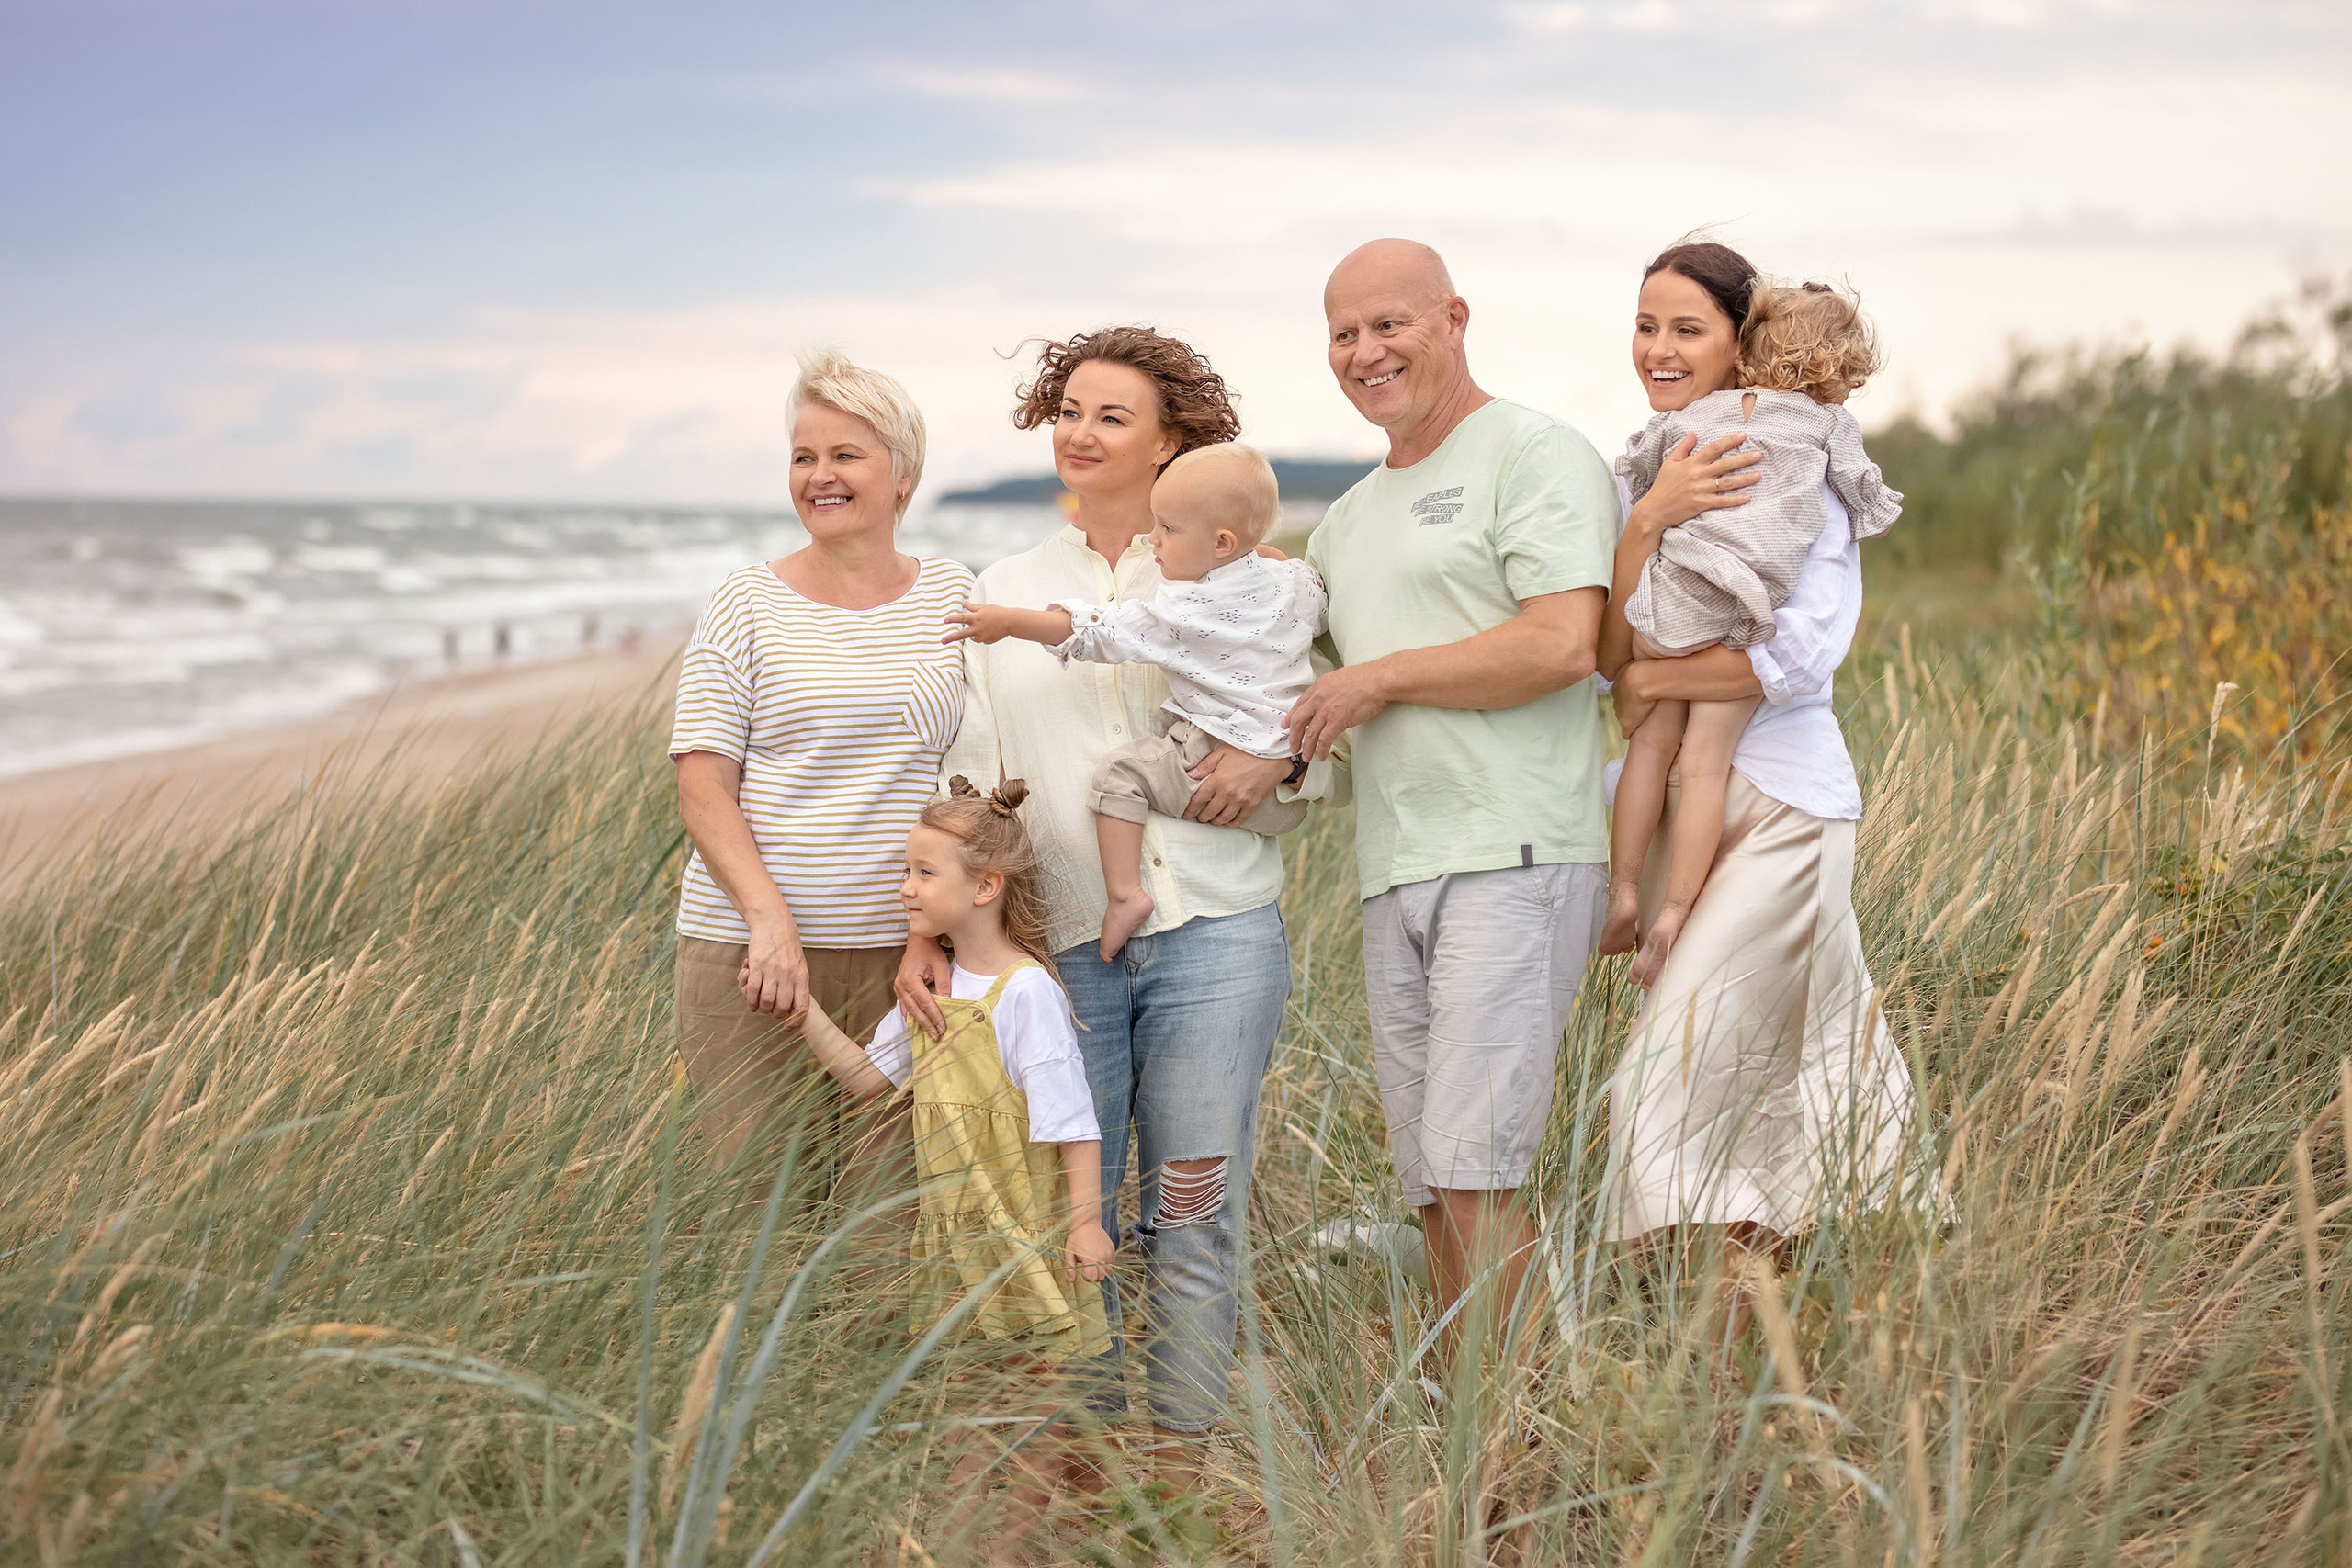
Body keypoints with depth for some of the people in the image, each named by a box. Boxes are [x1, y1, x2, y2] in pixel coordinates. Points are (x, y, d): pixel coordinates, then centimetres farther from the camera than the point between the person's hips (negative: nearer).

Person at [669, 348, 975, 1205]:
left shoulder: (953, 598, 8)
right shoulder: (747, 603, 2)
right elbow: (702, 789, -2)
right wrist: (770, 919, -16)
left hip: (903, 952, 2)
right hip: (750, 945, -2)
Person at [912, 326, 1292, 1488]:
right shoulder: (1001, 594, 13)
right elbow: (971, 776, 9)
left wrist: (1274, 760, -12)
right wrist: (930, 927, -2)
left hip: (1213, 932, -2)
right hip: (1061, 946, 2)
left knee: (1195, 1207, -1)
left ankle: (1183, 1447, 9)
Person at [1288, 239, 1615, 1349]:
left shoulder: (1534, 454, -1)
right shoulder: (1349, 519, 24)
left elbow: (1563, 643, -15)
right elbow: (1311, 683, 30)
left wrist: (1379, 679, -7)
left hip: (1515, 853, -8)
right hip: (1393, 871, 8)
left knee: (1477, 1165, -13)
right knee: (1431, 1181, 7)